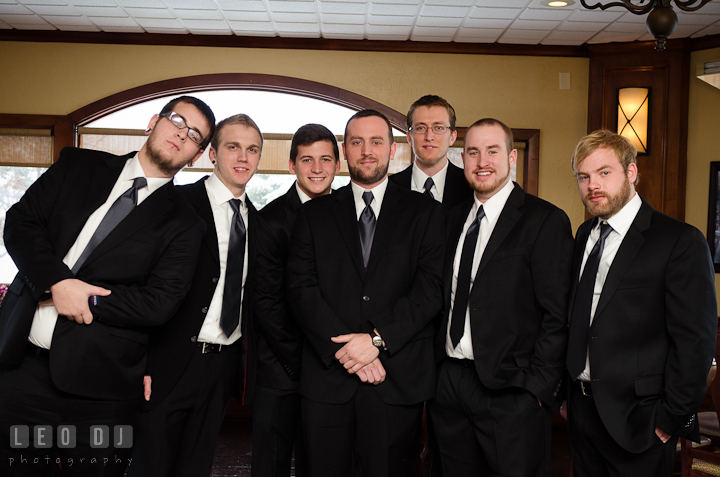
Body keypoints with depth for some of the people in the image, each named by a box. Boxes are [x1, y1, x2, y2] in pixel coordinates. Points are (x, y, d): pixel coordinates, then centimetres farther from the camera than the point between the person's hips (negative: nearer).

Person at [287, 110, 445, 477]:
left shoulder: (425, 213, 6)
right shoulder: (315, 214, 9)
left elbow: (431, 287, -5)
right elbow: (301, 288, -1)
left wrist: (377, 339, -15)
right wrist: (345, 348, -13)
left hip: (397, 380, -1)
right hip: (326, 377, 1)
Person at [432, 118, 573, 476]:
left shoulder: (546, 221, -8)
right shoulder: (455, 219, 13)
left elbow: (557, 316, -11)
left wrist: (537, 386, -14)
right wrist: (436, 364, 7)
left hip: (511, 393, -6)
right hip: (450, 382, 6)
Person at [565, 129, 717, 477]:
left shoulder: (681, 242, -12)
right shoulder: (584, 235, 9)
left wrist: (670, 420, -13)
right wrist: (567, 390, 7)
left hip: (636, 417, -6)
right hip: (581, 406, 6)